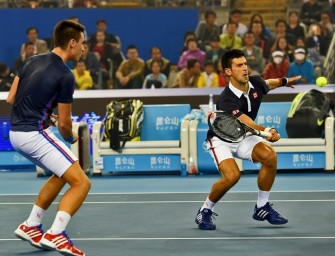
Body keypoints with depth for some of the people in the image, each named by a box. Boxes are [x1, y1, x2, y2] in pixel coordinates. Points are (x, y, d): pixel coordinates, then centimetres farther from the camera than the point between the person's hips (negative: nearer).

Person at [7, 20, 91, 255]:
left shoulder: (33, 61, 10)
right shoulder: (65, 76, -12)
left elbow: (11, 98, 14)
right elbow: (64, 123, -7)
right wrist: (71, 138, 15)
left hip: (16, 133, 9)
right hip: (35, 135, -9)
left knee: (61, 175, 27)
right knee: (81, 183, -9)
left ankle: (31, 226, 26)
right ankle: (55, 235, -20)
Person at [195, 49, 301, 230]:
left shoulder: (255, 83, -11)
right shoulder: (227, 101, -34)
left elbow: (268, 84, 16)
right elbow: (248, 123, -47)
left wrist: (285, 81, 35)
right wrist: (267, 131, -66)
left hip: (243, 137, 6)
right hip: (221, 139, -6)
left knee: (270, 156, -21)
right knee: (232, 175, -31)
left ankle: (262, 207, -4)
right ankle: (205, 212, -5)